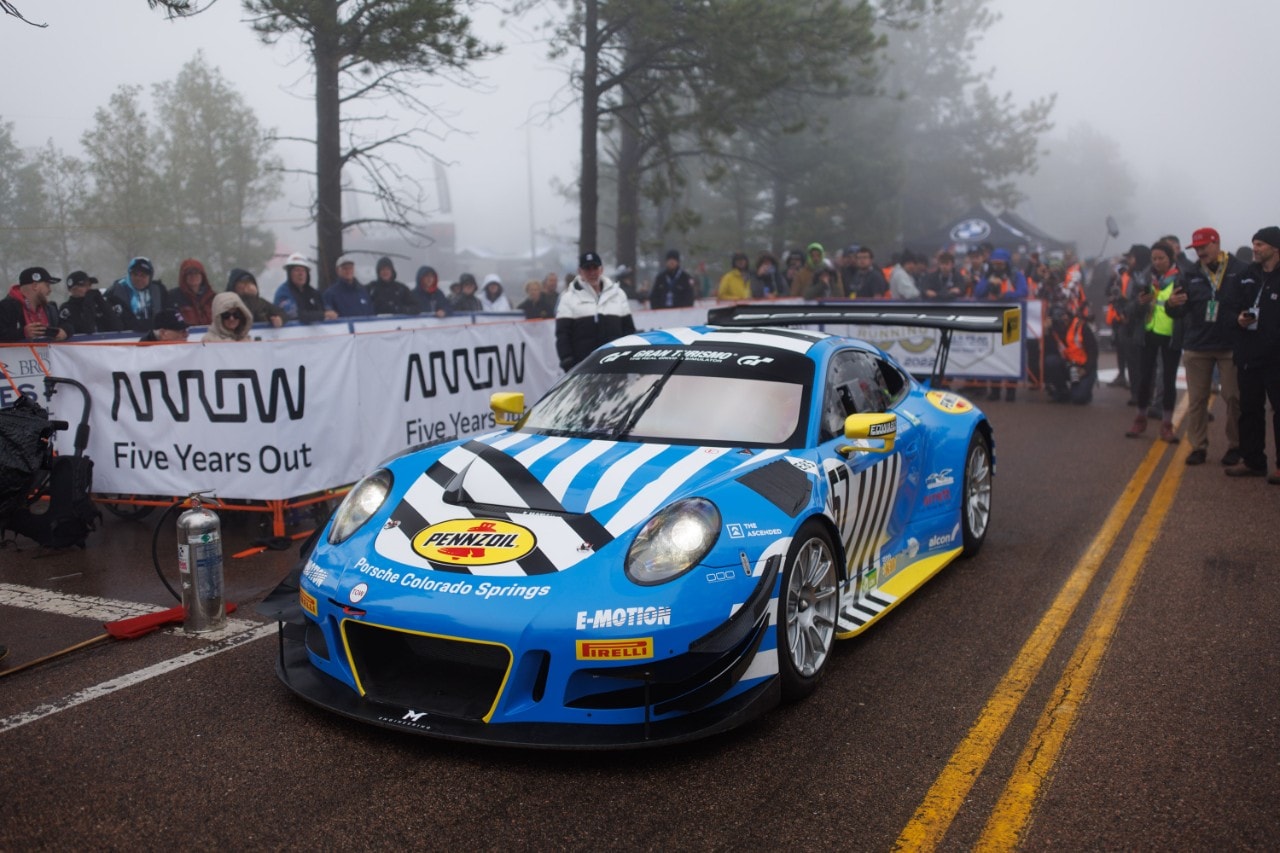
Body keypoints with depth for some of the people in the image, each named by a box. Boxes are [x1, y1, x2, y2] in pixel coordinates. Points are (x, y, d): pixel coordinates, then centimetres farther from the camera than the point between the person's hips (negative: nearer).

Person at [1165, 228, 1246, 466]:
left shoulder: (1238, 271, -1)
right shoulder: (1191, 275, 7)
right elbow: (1180, 311, 5)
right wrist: (1173, 305, -17)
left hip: (1230, 345, -2)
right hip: (1196, 346, 3)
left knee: (1233, 397, 2)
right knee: (1197, 399, 5)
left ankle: (1235, 445, 14)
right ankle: (1198, 446, 13)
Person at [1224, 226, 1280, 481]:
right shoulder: (1248, 275, 10)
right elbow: (1228, 305, 13)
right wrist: (1237, 318, -7)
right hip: (1248, 354, 6)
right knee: (1249, 409, 13)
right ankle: (1252, 460, 23)